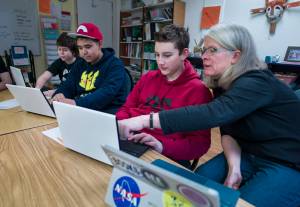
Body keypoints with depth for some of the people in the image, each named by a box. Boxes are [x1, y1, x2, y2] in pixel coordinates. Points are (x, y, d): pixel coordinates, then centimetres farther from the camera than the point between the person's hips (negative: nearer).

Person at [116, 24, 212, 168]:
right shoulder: (148, 78, 11)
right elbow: (126, 108, 15)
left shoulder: (197, 90, -5)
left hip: (167, 157, -4)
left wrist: (162, 146, -22)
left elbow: (200, 142, -7)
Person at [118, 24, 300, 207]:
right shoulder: (221, 85, -2)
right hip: (248, 155, 6)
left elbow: (213, 113, -44)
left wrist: (146, 120, -47)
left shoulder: (256, 83, -27)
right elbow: (228, 131, -1)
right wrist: (234, 167, -18)